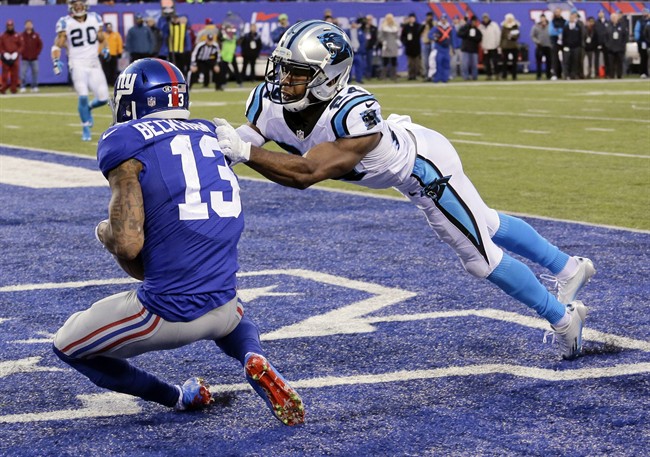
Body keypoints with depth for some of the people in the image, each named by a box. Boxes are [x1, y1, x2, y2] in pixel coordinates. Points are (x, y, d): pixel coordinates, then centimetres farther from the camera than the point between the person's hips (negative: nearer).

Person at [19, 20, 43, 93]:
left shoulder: (36, 35, 6)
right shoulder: (22, 35, 1)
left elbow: (40, 45, 8)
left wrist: (37, 53, -1)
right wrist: (22, 53, -6)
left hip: (34, 58, 1)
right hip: (24, 58, -1)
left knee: (35, 72, 0)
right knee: (23, 73, -6)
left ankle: (34, 87, 7)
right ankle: (23, 87, -2)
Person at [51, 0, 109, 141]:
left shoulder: (95, 19, 5)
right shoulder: (65, 23, -4)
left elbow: (102, 39, 19)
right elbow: (58, 45, -1)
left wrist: (105, 50, 1)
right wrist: (56, 62, -14)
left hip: (94, 64, 3)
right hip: (78, 65, -3)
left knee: (103, 99, -3)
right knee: (83, 96, -18)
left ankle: (88, 108, 33)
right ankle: (86, 129, 2)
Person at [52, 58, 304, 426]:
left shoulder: (126, 142, -7)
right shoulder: (209, 134, 13)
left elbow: (128, 246, -15)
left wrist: (106, 233, 8)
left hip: (169, 313, -5)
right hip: (223, 305, 5)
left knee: (69, 347, 19)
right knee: (235, 319, 42)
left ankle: (180, 398, 13)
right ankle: (256, 362, 6)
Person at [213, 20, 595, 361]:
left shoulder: (353, 114, -44)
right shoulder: (269, 103, -23)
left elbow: (306, 173, -49)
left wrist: (244, 151, -53)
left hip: (426, 165, -8)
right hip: (400, 160, 8)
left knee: (482, 259, 5)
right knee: (486, 226, 26)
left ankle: (563, 316, 28)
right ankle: (570, 267, 47)